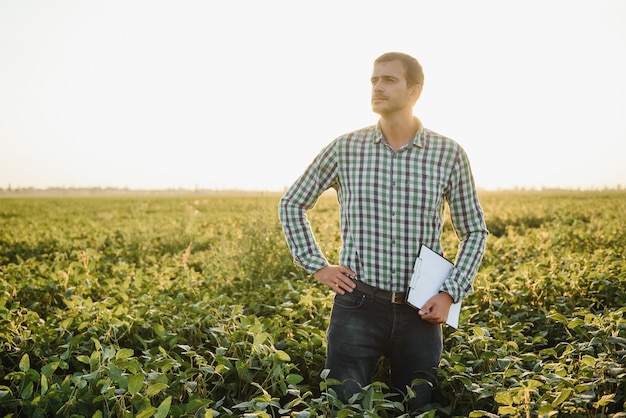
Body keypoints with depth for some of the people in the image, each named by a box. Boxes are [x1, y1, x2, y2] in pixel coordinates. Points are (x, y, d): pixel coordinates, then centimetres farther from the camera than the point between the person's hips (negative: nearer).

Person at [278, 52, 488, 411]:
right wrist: (317, 265, 3)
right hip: (358, 305, 0)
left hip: (420, 312, 1)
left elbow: (474, 231, 8)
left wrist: (451, 294, -3)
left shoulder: (449, 154, -1)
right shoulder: (344, 149, 0)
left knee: (418, 408, 13)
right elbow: (292, 204, 12)